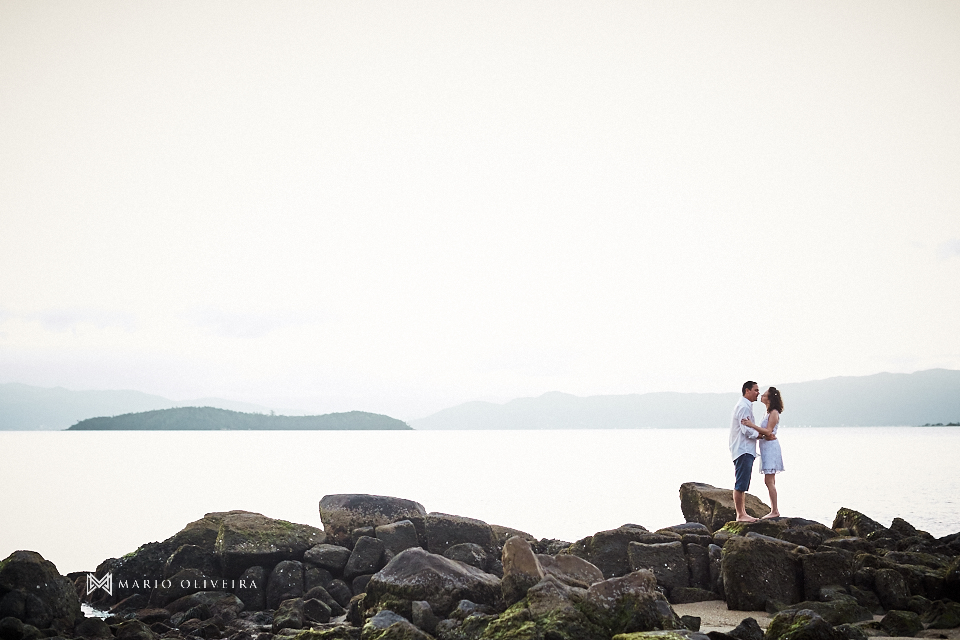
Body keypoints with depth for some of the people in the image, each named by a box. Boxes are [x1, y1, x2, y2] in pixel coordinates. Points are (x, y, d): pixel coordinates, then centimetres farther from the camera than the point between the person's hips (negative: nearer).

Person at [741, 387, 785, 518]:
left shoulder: (774, 413, -13)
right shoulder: (768, 413, 16)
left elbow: (768, 432, -21)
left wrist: (752, 425, -28)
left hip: (771, 447, -10)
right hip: (766, 447, 10)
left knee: (769, 481, -10)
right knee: (769, 481, 11)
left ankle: (775, 511, -8)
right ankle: (773, 510, 15)